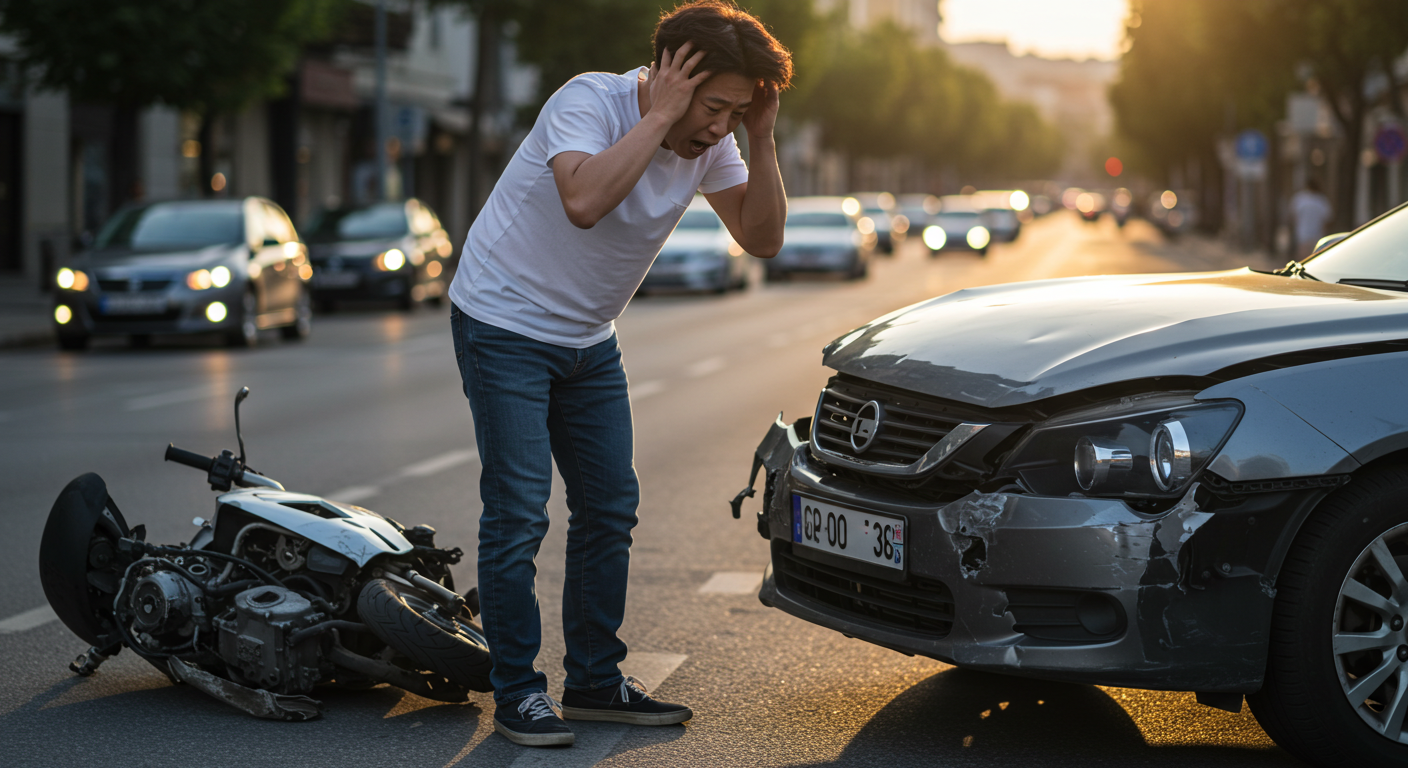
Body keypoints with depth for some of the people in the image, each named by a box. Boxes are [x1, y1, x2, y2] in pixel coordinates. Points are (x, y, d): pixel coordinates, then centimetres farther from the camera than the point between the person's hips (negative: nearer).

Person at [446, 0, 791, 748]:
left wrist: (761, 139, -18)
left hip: (589, 341, 7)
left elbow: (761, 237, -7)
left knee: (610, 507, 8)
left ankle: (594, 680, 19)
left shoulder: (710, 142, -5)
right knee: (518, 511, -9)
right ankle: (516, 692, 1)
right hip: (504, 324, -7)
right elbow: (584, 200, -43)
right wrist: (659, 115, -38)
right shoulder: (587, 102, -25)